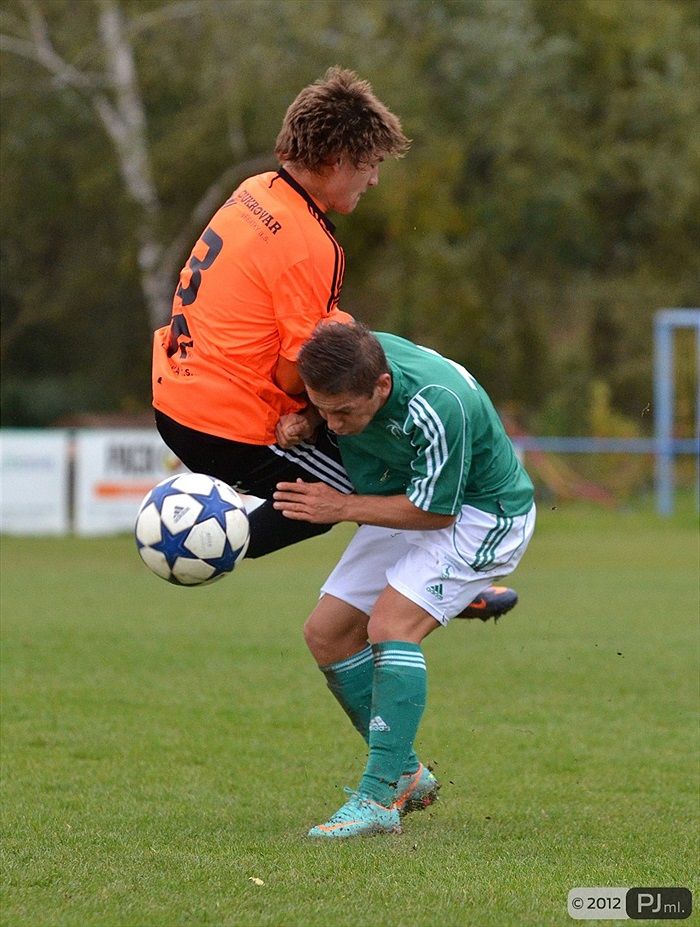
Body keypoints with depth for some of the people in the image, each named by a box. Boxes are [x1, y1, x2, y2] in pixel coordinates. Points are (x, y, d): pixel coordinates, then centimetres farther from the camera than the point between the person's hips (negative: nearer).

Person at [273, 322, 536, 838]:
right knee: (327, 635, 2)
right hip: (409, 501, 8)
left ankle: (380, 800, -24)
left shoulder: (438, 407, -38)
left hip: (478, 512, -8)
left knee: (391, 626, -25)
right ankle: (406, 775, 13)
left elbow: (436, 511, -25)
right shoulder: (346, 362, -19)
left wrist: (343, 508, -22)